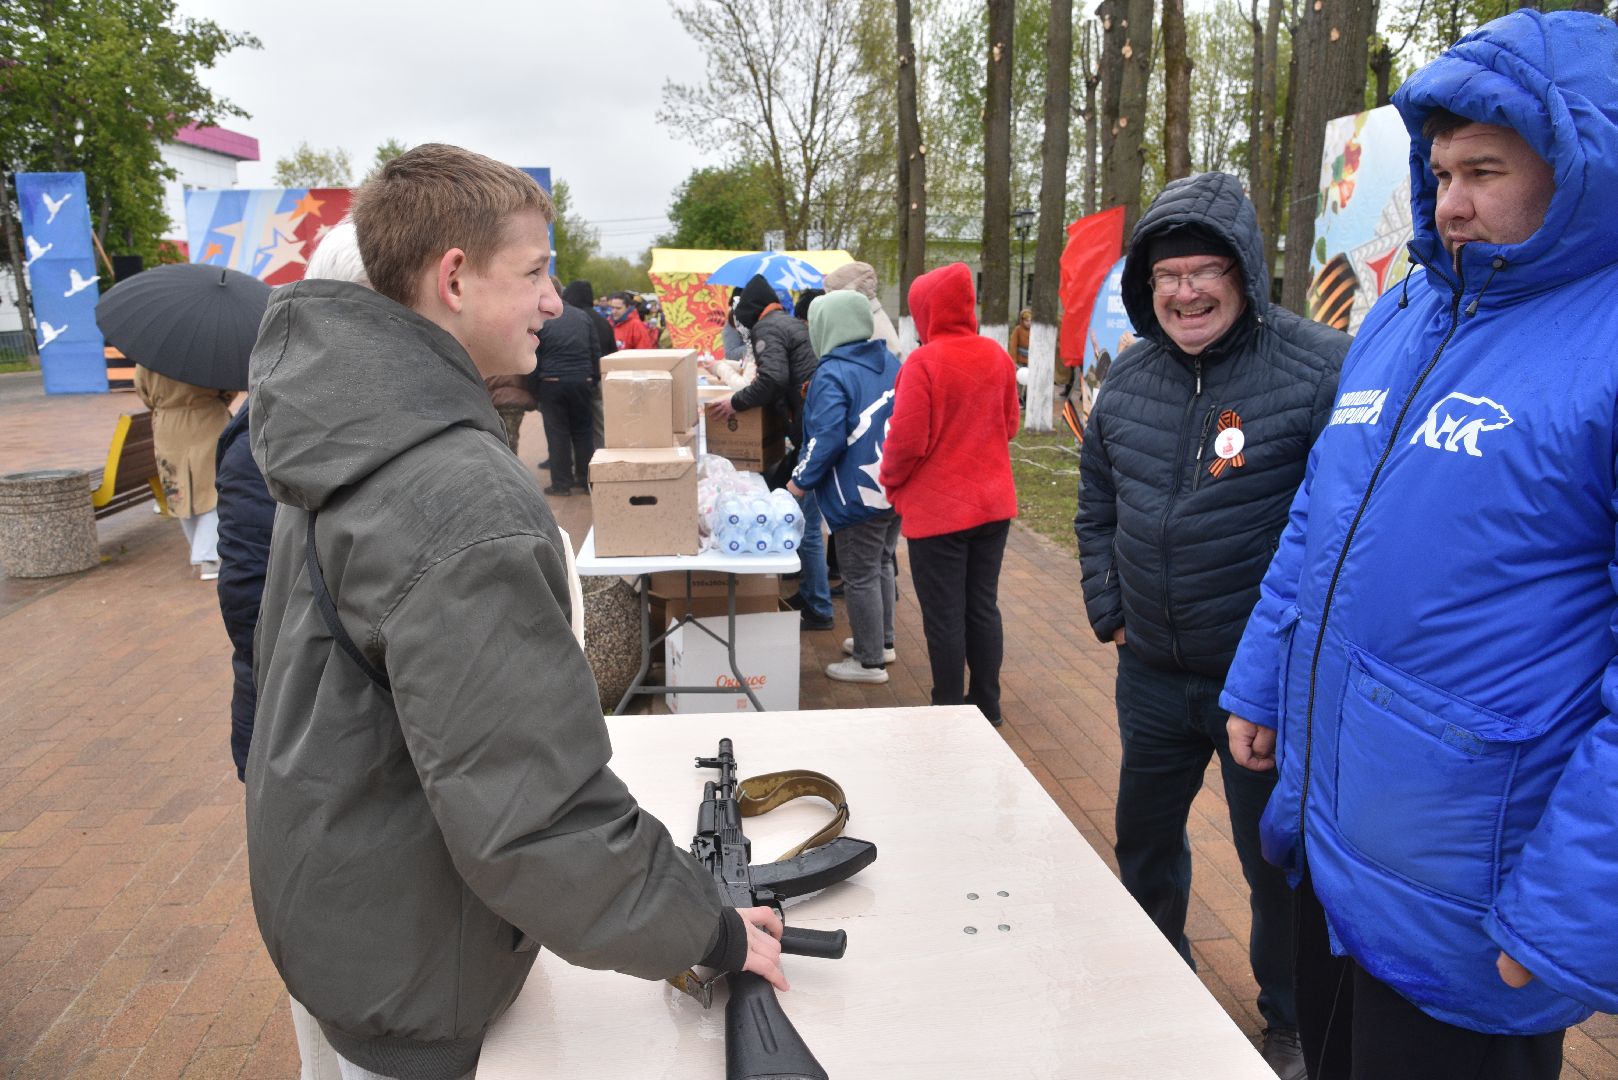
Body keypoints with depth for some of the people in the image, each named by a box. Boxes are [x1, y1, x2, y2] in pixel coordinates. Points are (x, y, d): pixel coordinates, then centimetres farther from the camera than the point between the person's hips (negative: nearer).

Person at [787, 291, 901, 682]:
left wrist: (801, 480, -11)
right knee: (882, 564, 23)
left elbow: (827, 438, -22)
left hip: (859, 495, -8)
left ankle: (869, 662, 13)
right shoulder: (891, 363, 8)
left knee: (860, 577, 3)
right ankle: (882, 641, 36)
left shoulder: (832, 375, -17)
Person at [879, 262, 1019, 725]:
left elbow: (906, 442, -17)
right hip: (993, 504, 6)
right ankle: (986, 705, 26)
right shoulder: (997, 356, 1)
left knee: (944, 616, 5)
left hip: (937, 509, -6)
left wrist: (890, 482, 1)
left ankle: (950, 711, 15)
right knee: (983, 607, 16)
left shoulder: (922, 363, -17)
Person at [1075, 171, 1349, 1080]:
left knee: (1277, 860, 12)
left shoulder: (1321, 368, -17)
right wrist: (1109, 612, 9)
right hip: (1152, 673, 6)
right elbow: (1097, 506, 14)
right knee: (1145, 839, 22)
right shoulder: (1130, 378, 3)